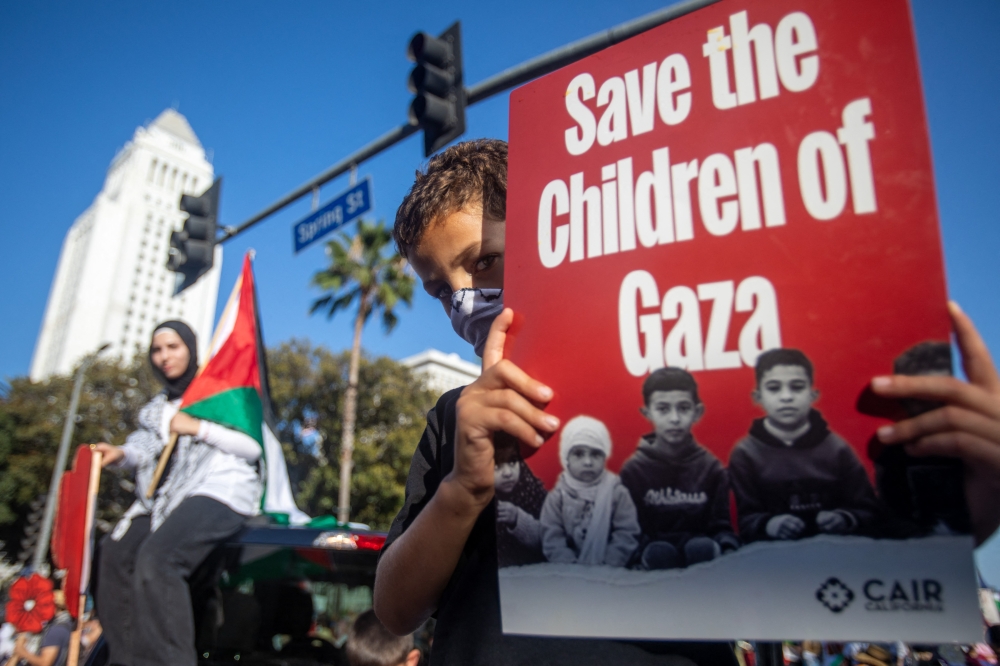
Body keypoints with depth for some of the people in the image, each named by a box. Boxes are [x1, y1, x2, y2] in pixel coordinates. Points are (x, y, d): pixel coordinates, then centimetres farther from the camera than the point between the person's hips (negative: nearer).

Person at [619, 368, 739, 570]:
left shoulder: (712, 467, 2)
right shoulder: (633, 469, -2)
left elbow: (721, 525, 2)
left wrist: (728, 551, -19)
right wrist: (637, 558, -22)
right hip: (654, 549, -1)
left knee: (703, 548, -32)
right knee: (658, 552, -34)